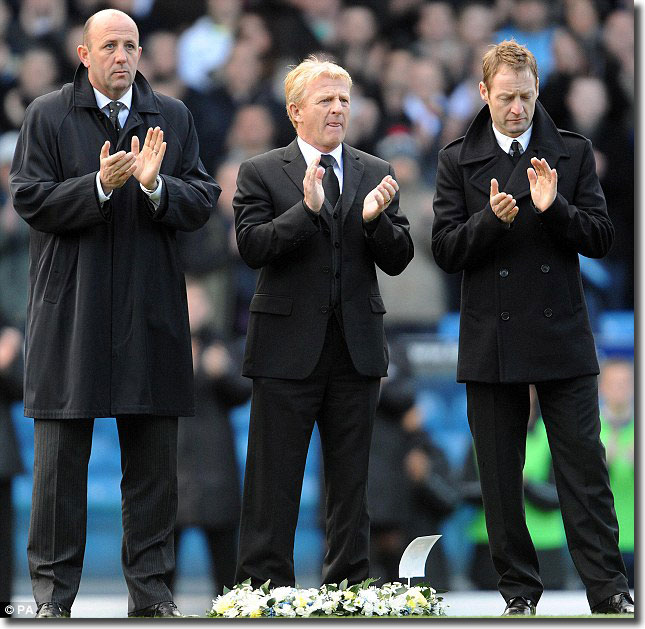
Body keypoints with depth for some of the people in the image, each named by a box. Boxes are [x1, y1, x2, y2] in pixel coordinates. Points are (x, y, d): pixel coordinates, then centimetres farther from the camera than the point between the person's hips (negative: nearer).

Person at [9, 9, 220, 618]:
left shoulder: (173, 118, 10)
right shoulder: (47, 116, 2)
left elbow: (202, 201, 4)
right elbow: (32, 202, -5)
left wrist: (155, 185, -15)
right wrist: (99, 185, -18)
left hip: (151, 314, 3)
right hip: (70, 310, -3)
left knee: (152, 458, 6)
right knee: (60, 455, 0)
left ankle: (149, 586, 13)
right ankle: (52, 589, 7)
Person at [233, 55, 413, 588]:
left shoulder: (376, 174, 10)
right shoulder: (261, 173, 1)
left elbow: (398, 260, 5)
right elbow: (252, 248, -12)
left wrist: (376, 220, -15)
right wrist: (307, 209, -23)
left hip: (358, 344, 3)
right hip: (289, 345, -3)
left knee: (352, 477, 8)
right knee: (274, 476, -1)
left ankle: (349, 586, 15)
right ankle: (263, 587, 5)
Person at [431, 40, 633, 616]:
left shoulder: (573, 153, 6)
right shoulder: (459, 160, 6)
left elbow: (601, 239, 2)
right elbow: (446, 250, 1)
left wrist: (554, 208, -15)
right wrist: (492, 220, -16)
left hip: (562, 335, -1)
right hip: (491, 341, 1)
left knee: (584, 467, -4)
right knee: (501, 477, 5)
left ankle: (609, 590, -2)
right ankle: (519, 590, 14)